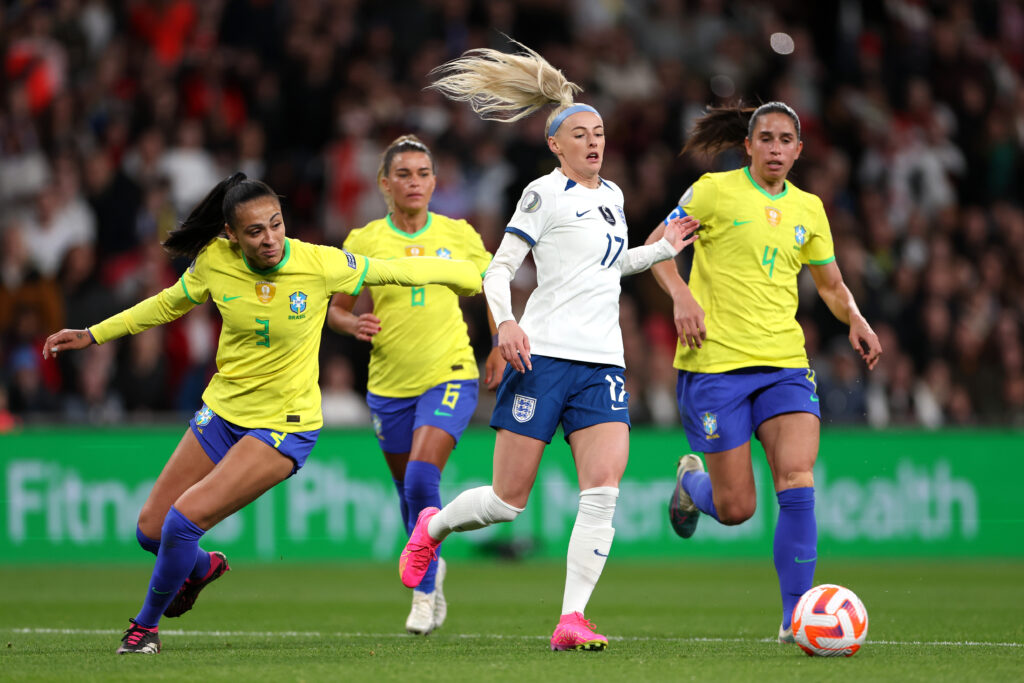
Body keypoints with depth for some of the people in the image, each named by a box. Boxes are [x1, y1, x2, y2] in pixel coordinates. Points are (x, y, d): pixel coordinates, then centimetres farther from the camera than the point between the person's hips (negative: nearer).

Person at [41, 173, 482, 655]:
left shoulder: (320, 264, -19)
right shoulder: (214, 262, -10)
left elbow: (395, 271, -6)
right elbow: (168, 305, 11)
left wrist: (474, 278, 3)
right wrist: (93, 335, 14)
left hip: (283, 428, -5)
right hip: (222, 412, 5)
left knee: (184, 519, -19)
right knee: (151, 530, 6)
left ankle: (147, 623, 8)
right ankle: (202, 567, 44)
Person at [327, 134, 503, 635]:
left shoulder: (458, 235, 0)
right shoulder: (363, 242, -2)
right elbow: (336, 309, 5)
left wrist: (499, 349, 7)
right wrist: (355, 325, -17)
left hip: (450, 375, -2)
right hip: (389, 383, 2)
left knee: (422, 480, -20)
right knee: (408, 491, 11)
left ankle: (425, 592, -6)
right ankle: (431, 568, 39)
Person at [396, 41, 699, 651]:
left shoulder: (612, 195, 18)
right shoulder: (545, 193, -1)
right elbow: (500, 268, -5)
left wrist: (661, 250, 22)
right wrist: (505, 321, -22)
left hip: (603, 361, 5)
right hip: (544, 353, -5)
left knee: (604, 490, -15)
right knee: (509, 500, -2)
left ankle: (572, 618, -15)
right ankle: (433, 529, 30)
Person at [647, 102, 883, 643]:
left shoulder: (808, 209, 12)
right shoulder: (716, 191, -2)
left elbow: (831, 286, 21)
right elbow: (657, 245, 3)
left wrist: (855, 320, 1)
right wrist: (682, 297, -15)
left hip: (784, 363, 3)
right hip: (716, 361, -3)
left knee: (798, 480, -18)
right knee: (736, 508, -2)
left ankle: (795, 617, -14)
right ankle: (691, 479, 35)